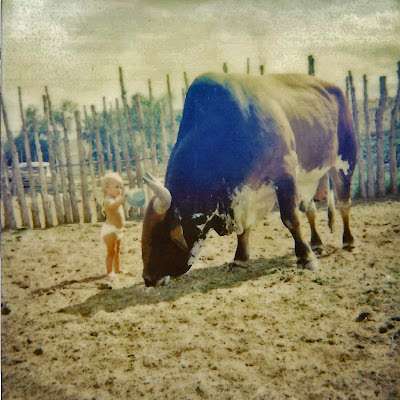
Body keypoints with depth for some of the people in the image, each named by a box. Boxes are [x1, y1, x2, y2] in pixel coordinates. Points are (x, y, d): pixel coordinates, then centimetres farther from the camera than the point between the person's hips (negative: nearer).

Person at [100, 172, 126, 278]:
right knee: (111, 251, -8)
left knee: (117, 251, 18)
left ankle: (117, 269, 29)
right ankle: (109, 272, -3)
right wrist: (121, 200, -61)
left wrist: (122, 226, 29)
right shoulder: (108, 200, -19)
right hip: (110, 230, -10)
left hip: (118, 230, 10)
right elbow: (112, 206, -45)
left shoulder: (117, 199, 13)